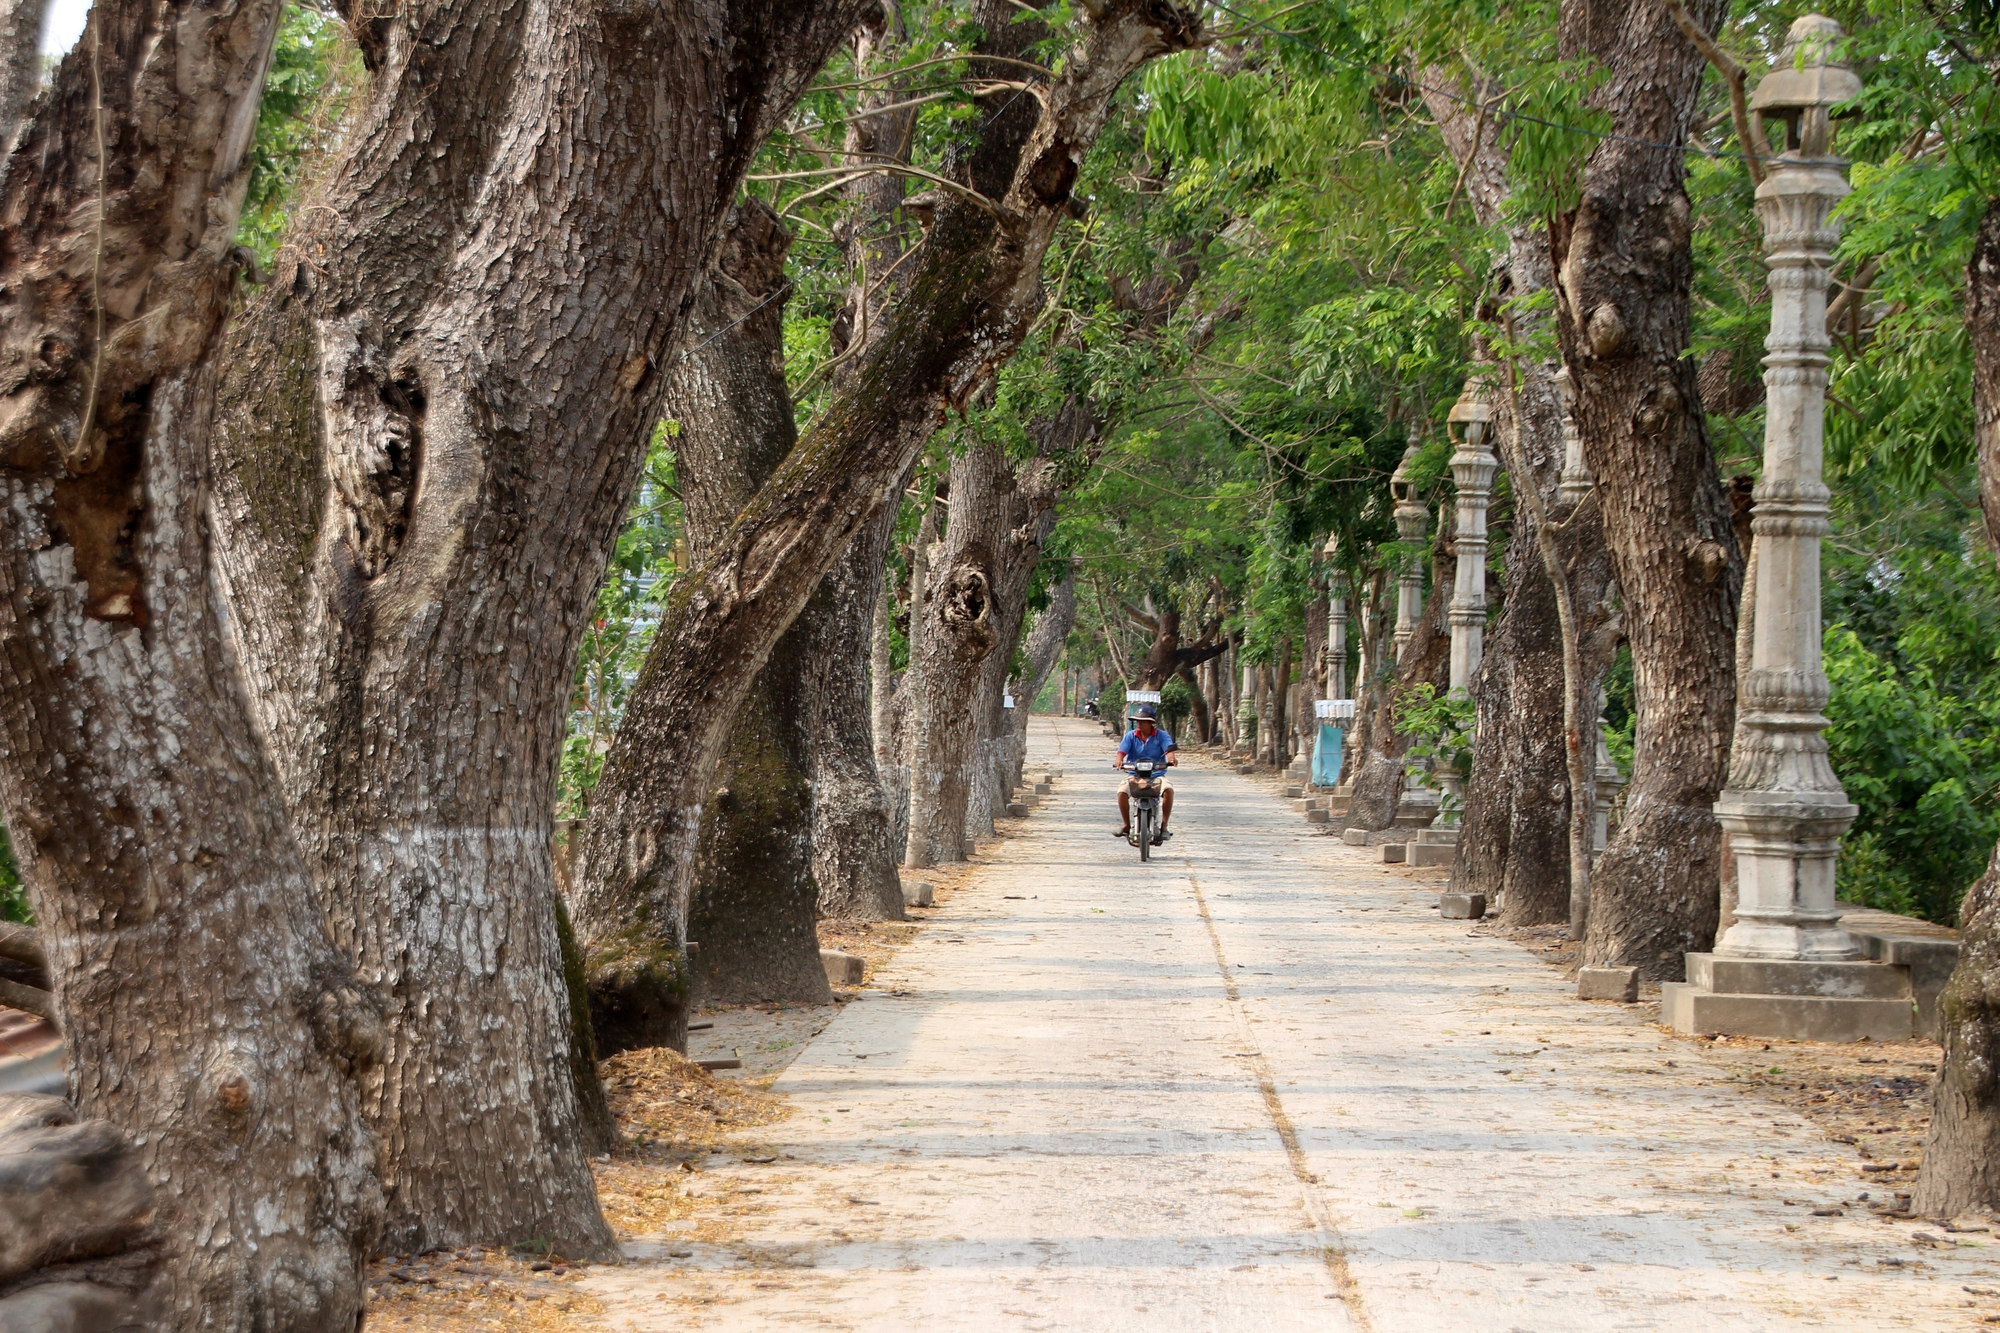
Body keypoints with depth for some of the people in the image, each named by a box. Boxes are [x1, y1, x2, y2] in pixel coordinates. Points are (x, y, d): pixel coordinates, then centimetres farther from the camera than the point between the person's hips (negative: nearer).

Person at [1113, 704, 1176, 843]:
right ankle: (1126, 824, -7)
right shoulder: (1131, 736, 5)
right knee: (1122, 791, -28)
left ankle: (1164, 826, -17)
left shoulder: (1162, 736, 1)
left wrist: (1172, 758, -39)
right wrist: (1119, 759, -32)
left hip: (1157, 775, -1)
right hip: (1135, 775, 1)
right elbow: (1122, 750, -8)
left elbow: (1169, 749, -14)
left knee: (1168, 789, -32)